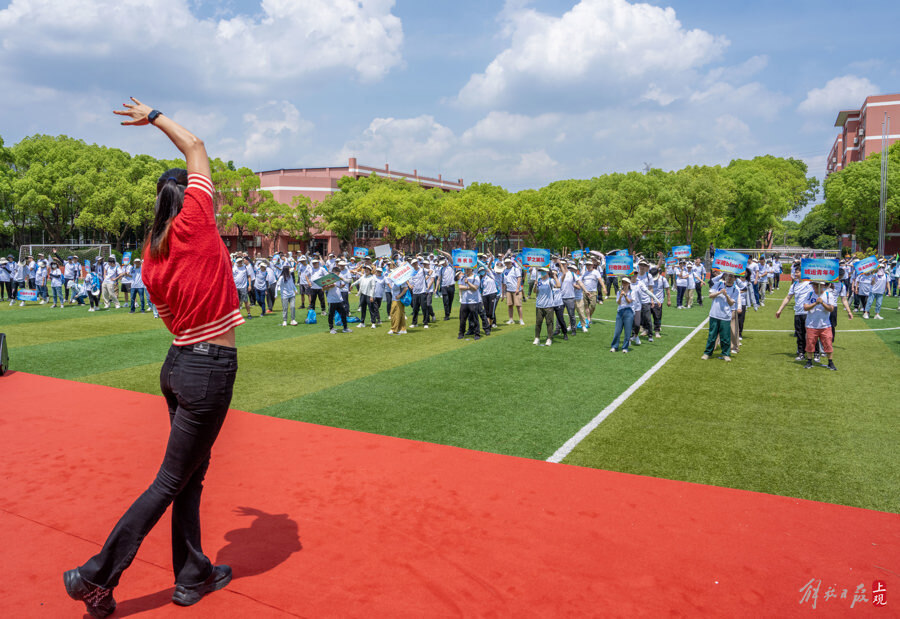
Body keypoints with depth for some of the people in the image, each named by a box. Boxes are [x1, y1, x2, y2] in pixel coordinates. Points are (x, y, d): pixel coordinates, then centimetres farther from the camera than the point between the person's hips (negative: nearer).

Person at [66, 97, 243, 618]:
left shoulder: (152, 254, 7)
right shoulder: (194, 222, -10)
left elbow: (174, 315, 14)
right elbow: (195, 146, 2)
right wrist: (154, 117, 16)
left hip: (180, 362, 8)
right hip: (210, 370, -8)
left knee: (191, 477, 17)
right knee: (170, 483, 5)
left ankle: (193, 576, 30)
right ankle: (96, 576, 16)